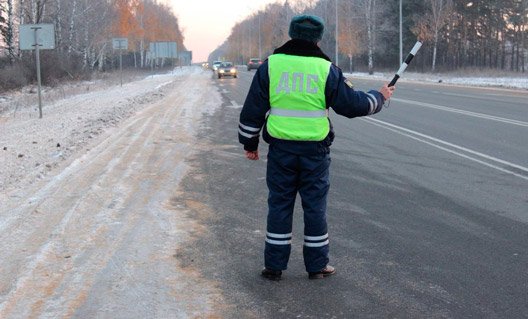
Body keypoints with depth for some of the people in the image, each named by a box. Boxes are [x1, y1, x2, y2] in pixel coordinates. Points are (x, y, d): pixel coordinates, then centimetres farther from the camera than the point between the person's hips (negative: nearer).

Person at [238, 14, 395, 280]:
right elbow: (352, 104, 0)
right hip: (315, 151, -1)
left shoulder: (270, 66, 1)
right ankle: (317, 266, 17)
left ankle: (274, 266, 12)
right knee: (315, 206, 9)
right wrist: (379, 97, 18)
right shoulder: (326, 69, -3)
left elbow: (253, 109, 3)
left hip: (281, 150, 1)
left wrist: (250, 142, 14)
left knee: (279, 204, 9)